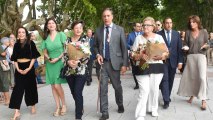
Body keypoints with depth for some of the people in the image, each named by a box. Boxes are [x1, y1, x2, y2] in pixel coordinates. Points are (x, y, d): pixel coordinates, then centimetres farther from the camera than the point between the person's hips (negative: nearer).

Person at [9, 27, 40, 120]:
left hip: (29, 67, -2)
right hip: (19, 68, 2)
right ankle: (17, 111, -6)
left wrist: (29, 68, -14)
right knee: (18, 88, -4)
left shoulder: (31, 43, -2)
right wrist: (18, 69, -9)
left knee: (30, 87, 7)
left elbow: (33, 57, -4)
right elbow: (14, 59, 6)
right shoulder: (16, 45, 7)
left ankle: (33, 106, 26)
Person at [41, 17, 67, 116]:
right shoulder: (45, 38, 8)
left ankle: (64, 104, 10)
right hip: (50, 64, 4)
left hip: (60, 62, -4)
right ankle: (58, 107, 15)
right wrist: (48, 58, -7)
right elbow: (45, 52, 13)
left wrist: (58, 58, -13)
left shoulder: (61, 35, -3)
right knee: (53, 86, 5)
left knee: (57, 85, -11)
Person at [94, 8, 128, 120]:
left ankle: (120, 105, 38)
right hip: (102, 62, 1)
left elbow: (124, 47, -2)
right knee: (103, 88, -1)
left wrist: (124, 64, -7)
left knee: (117, 86, 12)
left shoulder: (119, 29, -1)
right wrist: (97, 54, -5)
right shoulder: (98, 30, 6)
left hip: (114, 62, -1)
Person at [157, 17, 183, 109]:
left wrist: (180, 61, -1)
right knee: (164, 80, -8)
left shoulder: (176, 34, 7)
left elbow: (179, 48, 5)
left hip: (173, 61, 3)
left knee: (170, 80, 11)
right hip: (162, 61, -3)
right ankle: (166, 100, -5)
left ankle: (167, 96, 28)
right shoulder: (159, 34, -2)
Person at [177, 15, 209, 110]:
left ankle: (203, 100, -5)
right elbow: (186, 44, 7)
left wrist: (206, 46, -18)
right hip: (190, 56, 2)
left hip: (201, 56, -2)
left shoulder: (204, 32, 0)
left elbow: (207, 45, 4)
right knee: (191, 77, 10)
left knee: (202, 77, -11)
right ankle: (192, 95, 31)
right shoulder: (188, 32, 4)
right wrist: (186, 47, -15)